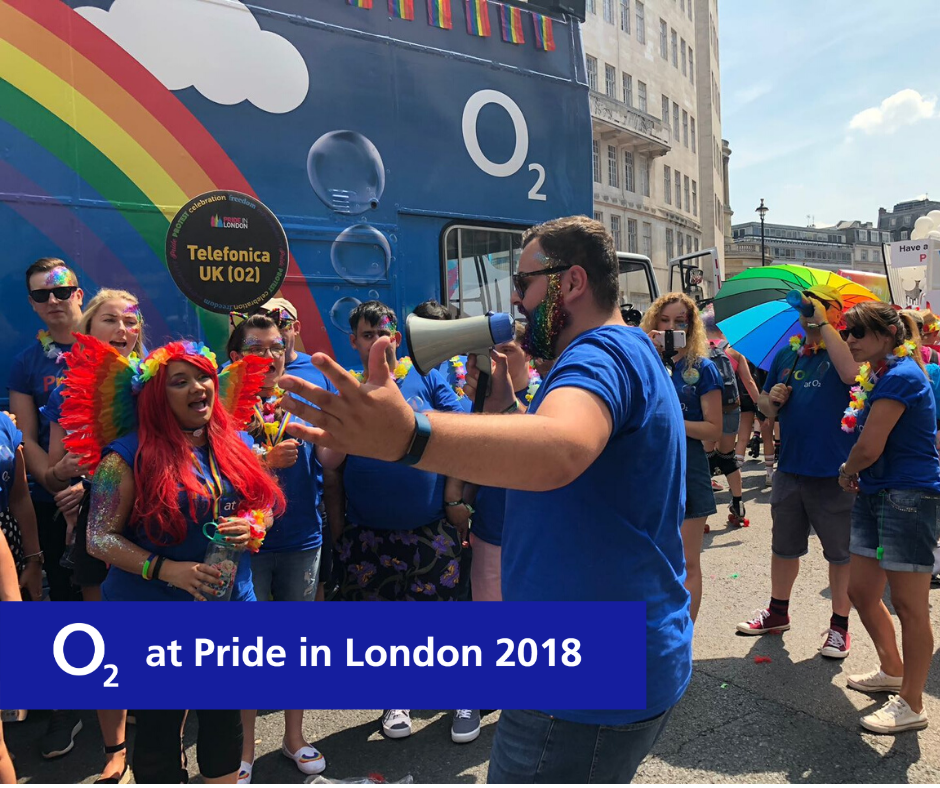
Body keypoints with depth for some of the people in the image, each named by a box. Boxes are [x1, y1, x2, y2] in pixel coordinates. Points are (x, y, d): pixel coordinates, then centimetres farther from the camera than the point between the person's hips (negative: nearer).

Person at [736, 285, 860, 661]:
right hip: (790, 467, 5)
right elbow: (765, 405, 17)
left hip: (835, 472, -5)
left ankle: (839, 625, 24)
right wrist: (771, 399, -7)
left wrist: (824, 324, -24)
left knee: (840, 552, 8)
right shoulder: (787, 354, 10)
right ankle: (777, 612, 35)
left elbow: (851, 373, -30)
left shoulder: (845, 347, -6)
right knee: (784, 546, 18)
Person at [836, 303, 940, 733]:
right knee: (861, 591, 16)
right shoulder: (877, 376, 14)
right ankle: (893, 670, 38)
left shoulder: (900, 376, -17)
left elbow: (869, 447, -21)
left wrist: (847, 470, -1)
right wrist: (854, 473, -1)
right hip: (875, 495, 10)